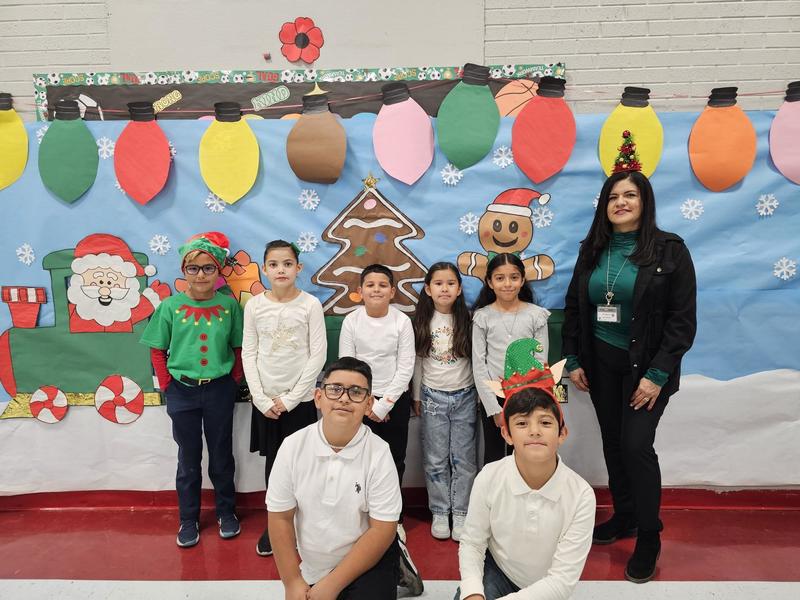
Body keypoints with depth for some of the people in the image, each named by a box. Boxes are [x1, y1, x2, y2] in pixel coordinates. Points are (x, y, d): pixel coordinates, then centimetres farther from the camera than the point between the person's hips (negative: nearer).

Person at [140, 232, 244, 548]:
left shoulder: (229, 305, -4)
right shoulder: (170, 306, -4)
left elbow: (239, 348, 3)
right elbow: (157, 350, 2)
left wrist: (234, 380, -3)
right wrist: (167, 385, -3)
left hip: (219, 390, 0)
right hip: (183, 391, 0)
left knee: (222, 454, 14)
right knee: (189, 458, 14)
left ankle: (226, 512, 33)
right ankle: (188, 519, 30)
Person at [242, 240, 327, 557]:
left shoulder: (310, 304, -7)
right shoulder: (254, 305, -1)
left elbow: (318, 355, -8)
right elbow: (248, 354, 1)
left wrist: (291, 398, -10)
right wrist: (261, 399, -6)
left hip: (299, 399, -2)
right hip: (265, 400, 2)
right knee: (273, 463, 11)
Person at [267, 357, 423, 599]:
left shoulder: (379, 453, -20)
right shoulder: (292, 446, -14)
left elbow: (382, 529, -17)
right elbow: (280, 518, -6)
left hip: (367, 563, -3)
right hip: (309, 571, 3)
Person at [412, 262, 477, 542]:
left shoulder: (467, 321, -2)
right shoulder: (422, 322, -1)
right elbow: (418, 361, 5)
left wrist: (481, 393, 1)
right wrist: (416, 396, 6)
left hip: (465, 397, 0)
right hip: (433, 397, 0)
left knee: (463, 458, 5)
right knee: (436, 459, 7)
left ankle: (461, 513, 17)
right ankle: (440, 512, 19)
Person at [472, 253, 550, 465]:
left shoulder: (537, 315, -2)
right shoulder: (482, 317, -3)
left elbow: (541, 363, -2)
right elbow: (478, 366, -4)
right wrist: (495, 408, -8)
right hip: (494, 397, 0)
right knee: (493, 458, 11)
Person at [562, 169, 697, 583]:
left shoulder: (669, 249, -8)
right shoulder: (592, 250, 4)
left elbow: (682, 320, -10)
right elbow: (573, 309, 9)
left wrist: (658, 374, -15)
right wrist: (573, 361, 3)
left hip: (645, 365, -4)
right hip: (600, 363, 4)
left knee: (636, 445, -7)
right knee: (613, 443, 12)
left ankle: (649, 538, 14)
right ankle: (624, 516, 32)